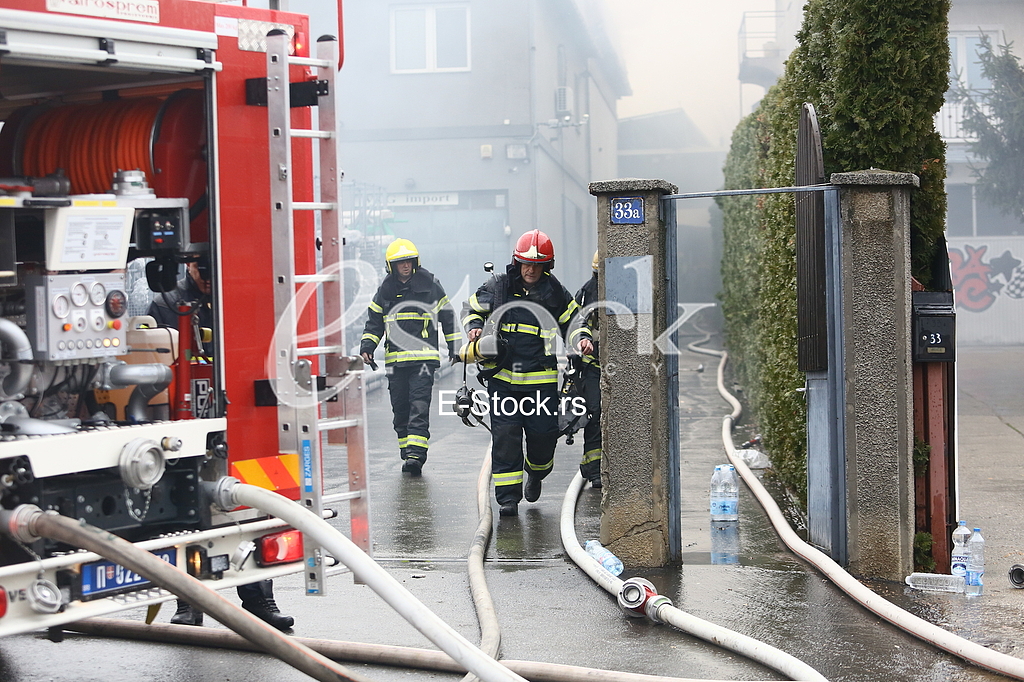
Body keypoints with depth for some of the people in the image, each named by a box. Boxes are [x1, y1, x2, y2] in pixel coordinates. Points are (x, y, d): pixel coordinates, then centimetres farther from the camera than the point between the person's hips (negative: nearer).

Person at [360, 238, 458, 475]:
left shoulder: (430, 285, 4)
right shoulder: (385, 290, 10)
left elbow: (447, 315, 13)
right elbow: (374, 322, 18)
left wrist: (453, 346, 13)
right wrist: (367, 347, 3)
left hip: (424, 357, -3)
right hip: (394, 358, 3)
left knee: (419, 406, -13)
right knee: (400, 409, 5)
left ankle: (416, 455, -19)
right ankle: (406, 454, 14)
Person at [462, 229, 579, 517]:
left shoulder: (555, 293, 4)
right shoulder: (497, 287, 3)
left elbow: (574, 320, 18)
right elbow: (471, 308, 14)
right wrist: (474, 327, -5)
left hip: (541, 379, 0)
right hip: (502, 377, 0)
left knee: (544, 434, 2)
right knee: (505, 436, -5)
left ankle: (536, 472, 36)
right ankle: (508, 497, 2)